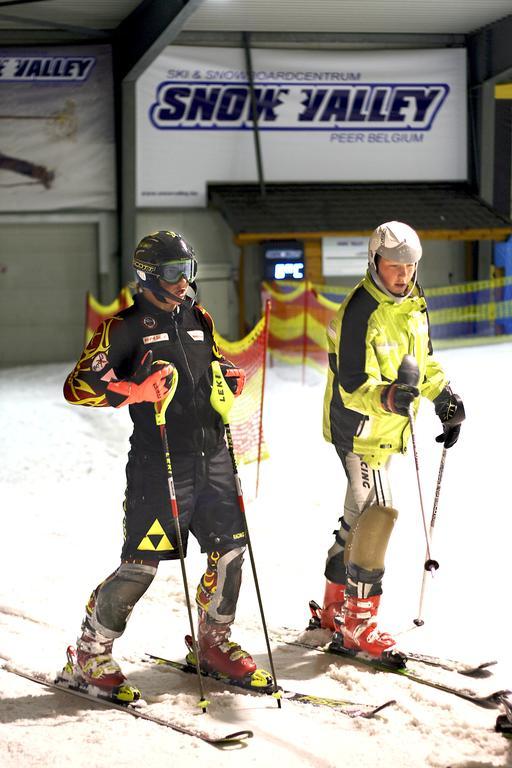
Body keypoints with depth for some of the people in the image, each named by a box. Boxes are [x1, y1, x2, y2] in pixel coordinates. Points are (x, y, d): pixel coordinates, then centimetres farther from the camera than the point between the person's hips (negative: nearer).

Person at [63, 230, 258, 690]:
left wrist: (230, 377, 7)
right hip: (159, 462, -6)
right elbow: (79, 386, -11)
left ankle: (214, 641, 27)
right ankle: (91, 652, 12)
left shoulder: (198, 320, 15)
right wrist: (137, 391, -24)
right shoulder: (126, 327, -4)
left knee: (230, 549, 6)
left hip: (213, 457, 6)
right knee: (142, 564, -5)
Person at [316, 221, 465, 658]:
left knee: (362, 512, 15)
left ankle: (335, 608, 27)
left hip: (388, 428, 9)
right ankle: (358, 624, -9)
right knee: (378, 512, -14)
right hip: (357, 426, -9)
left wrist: (445, 398, 13)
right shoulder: (359, 313, -21)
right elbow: (354, 385, -25)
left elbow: (423, 359, 21)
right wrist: (387, 397, -43)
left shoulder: (414, 303, 5)